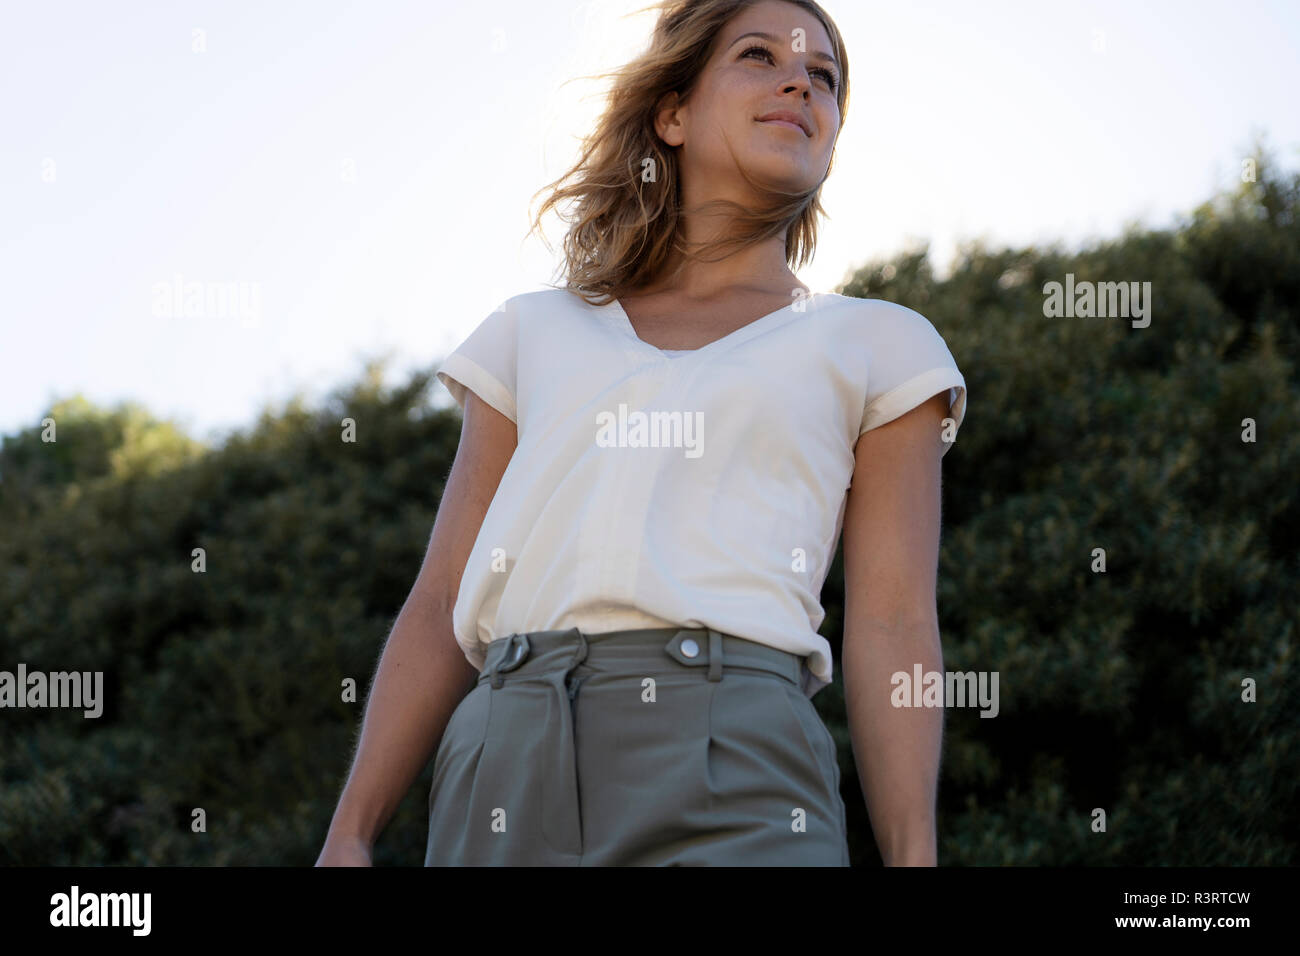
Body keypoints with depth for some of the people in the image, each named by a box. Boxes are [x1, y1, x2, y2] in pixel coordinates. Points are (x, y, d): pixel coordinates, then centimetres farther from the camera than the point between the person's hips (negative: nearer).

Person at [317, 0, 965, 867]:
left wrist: (913, 857, -3)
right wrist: (350, 833, 9)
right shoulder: (537, 336, 22)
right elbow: (444, 607, 18)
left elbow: (894, 628, 7)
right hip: (500, 774, 2)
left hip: (729, 768, -2)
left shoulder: (876, 348, 17)